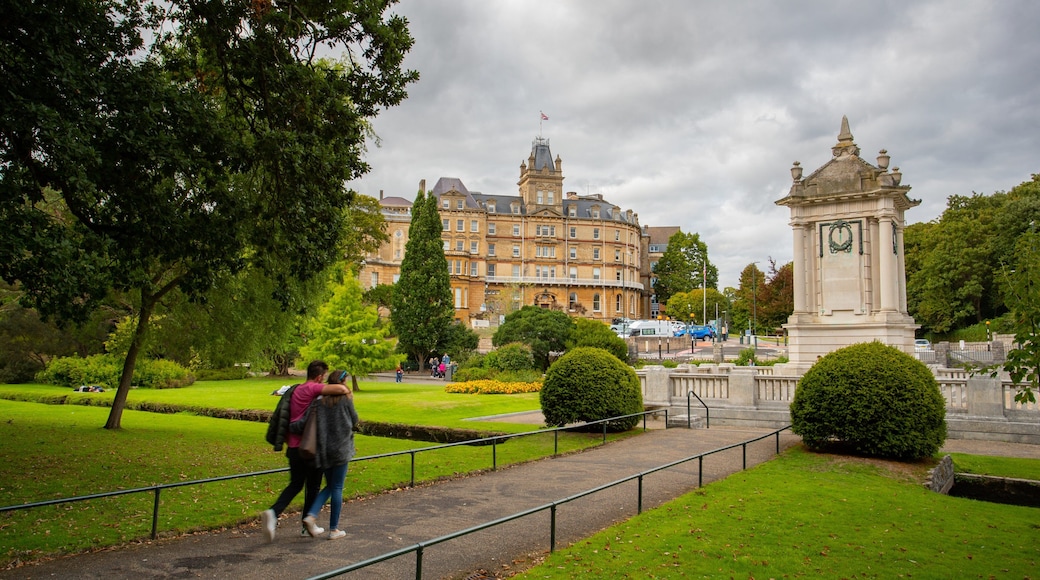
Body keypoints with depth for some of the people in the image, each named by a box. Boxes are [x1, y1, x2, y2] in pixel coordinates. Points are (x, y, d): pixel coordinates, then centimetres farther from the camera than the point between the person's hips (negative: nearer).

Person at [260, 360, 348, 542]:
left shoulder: (296, 390, 11)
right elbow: (340, 389, -29)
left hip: (294, 446, 7)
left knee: (295, 484, 17)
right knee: (313, 486, 10)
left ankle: (273, 512, -5)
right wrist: (348, 393, -6)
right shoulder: (312, 389, -14)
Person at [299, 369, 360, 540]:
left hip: (323, 450, 4)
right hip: (341, 449, -4)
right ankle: (334, 529, 10)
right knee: (337, 488, 5)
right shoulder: (346, 400, -8)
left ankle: (311, 515, 0)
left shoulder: (318, 401, 0)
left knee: (330, 486, 19)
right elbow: (354, 421, 4)